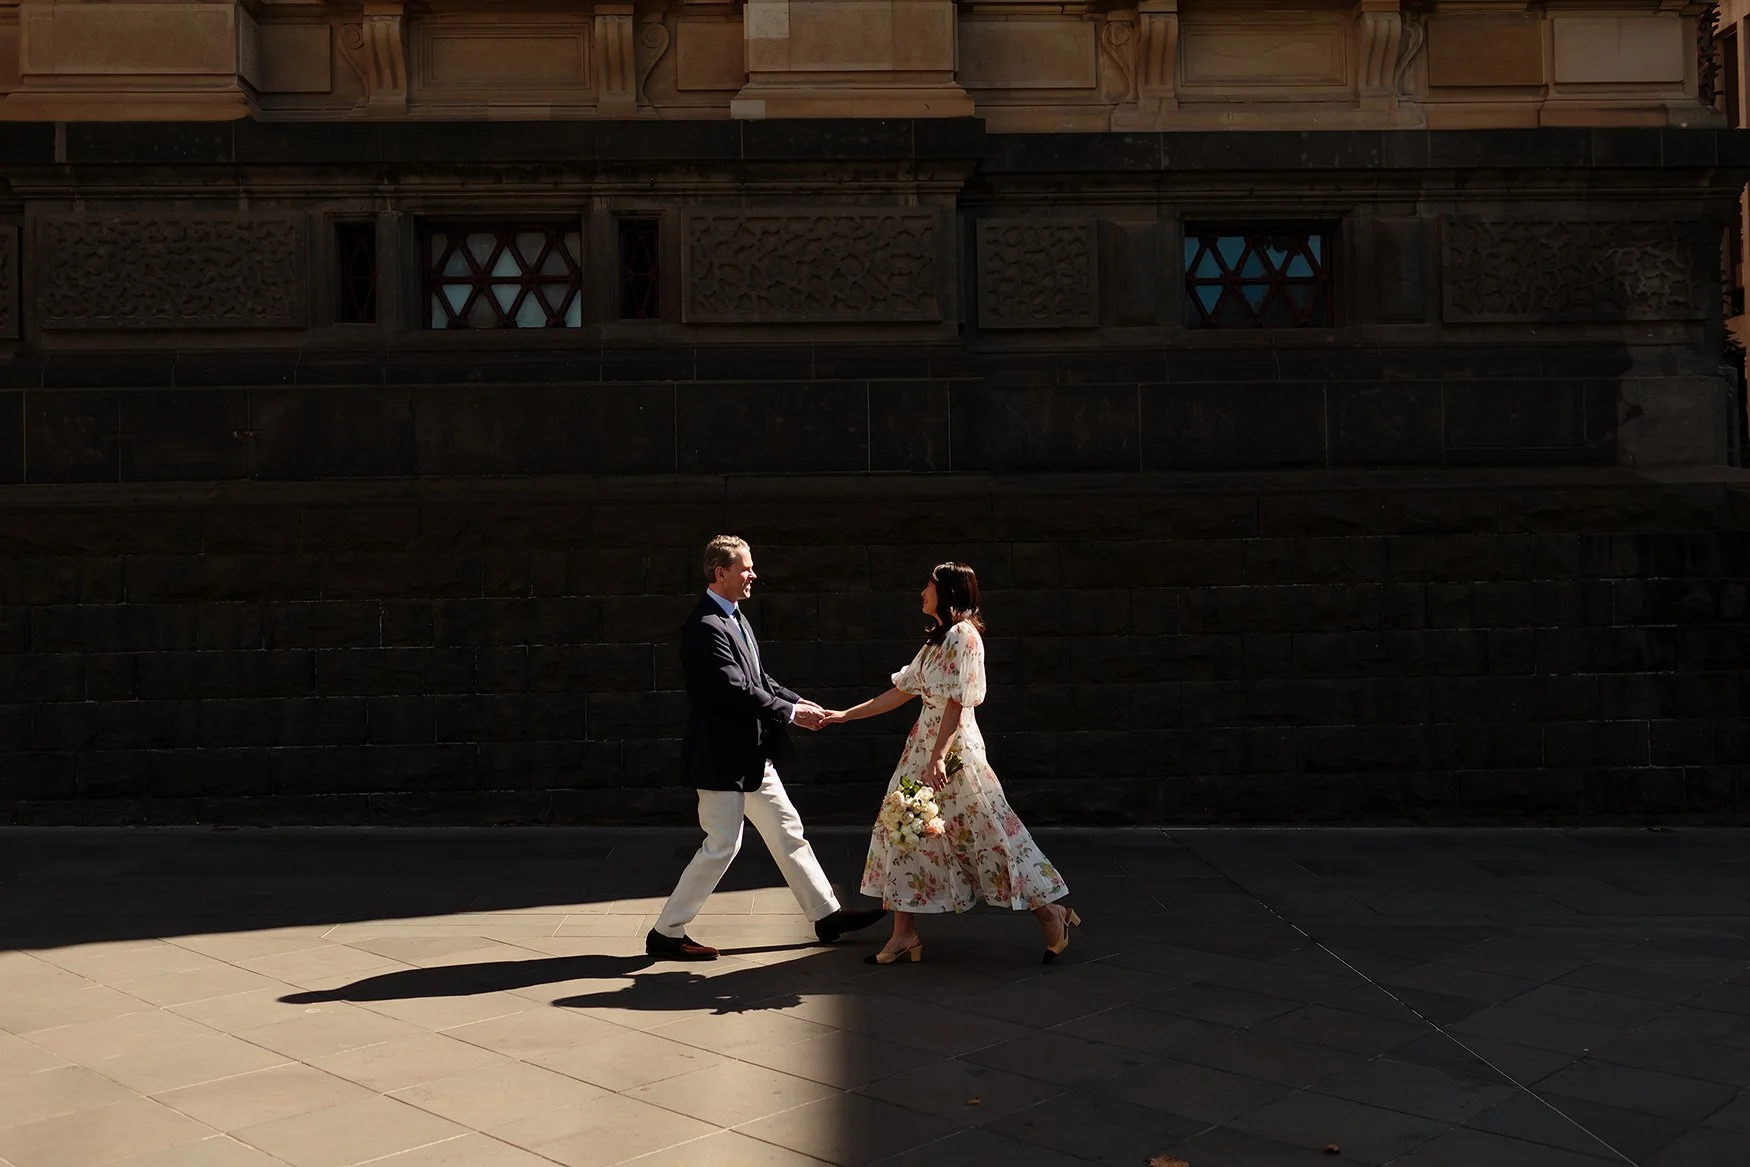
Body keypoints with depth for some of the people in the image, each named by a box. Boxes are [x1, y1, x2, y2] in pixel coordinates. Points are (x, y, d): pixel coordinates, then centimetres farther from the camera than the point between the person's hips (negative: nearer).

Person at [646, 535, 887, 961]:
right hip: (723, 758, -10)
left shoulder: (734, 618, 12)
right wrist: (792, 713, -16)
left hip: (751, 755, 10)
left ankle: (827, 916, 23)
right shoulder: (705, 627, -20)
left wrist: (800, 702, 3)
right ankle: (666, 933, 10)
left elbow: (759, 680, 16)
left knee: (787, 832, 14)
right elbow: (737, 691, -24)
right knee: (722, 845, -3)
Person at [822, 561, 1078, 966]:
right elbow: (901, 691, 18)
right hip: (925, 743, 10)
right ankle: (905, 933, 14)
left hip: (952, 748, -10)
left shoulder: (963, 635, -12)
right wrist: (845, 715, 18)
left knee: (986, 832, -4)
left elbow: (957, 702, -19)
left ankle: (1050, 910, 10)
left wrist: (938, 757, -25)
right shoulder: (937, 640, 16)